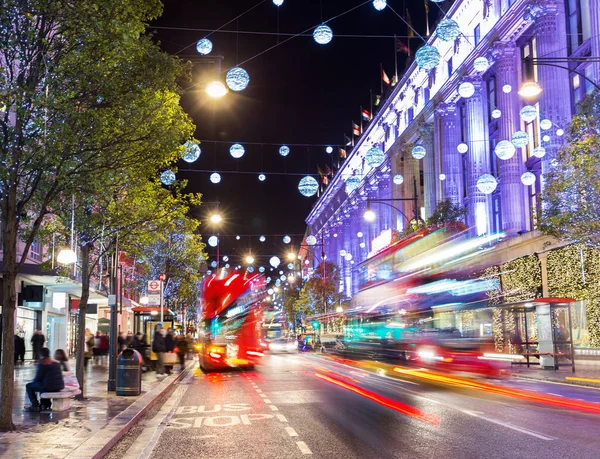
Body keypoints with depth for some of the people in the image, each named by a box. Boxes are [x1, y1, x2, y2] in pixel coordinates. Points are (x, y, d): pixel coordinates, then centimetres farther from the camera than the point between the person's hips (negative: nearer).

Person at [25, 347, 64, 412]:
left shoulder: (42, 363, -11)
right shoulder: (56, 362, 11)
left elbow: (38, 378, -8)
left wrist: (33, 380, 17)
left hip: (49, 387, -8)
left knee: (28, 386, 14)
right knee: (42, 384, 37)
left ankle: (35, 406, 12)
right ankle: (46, 404, 37)